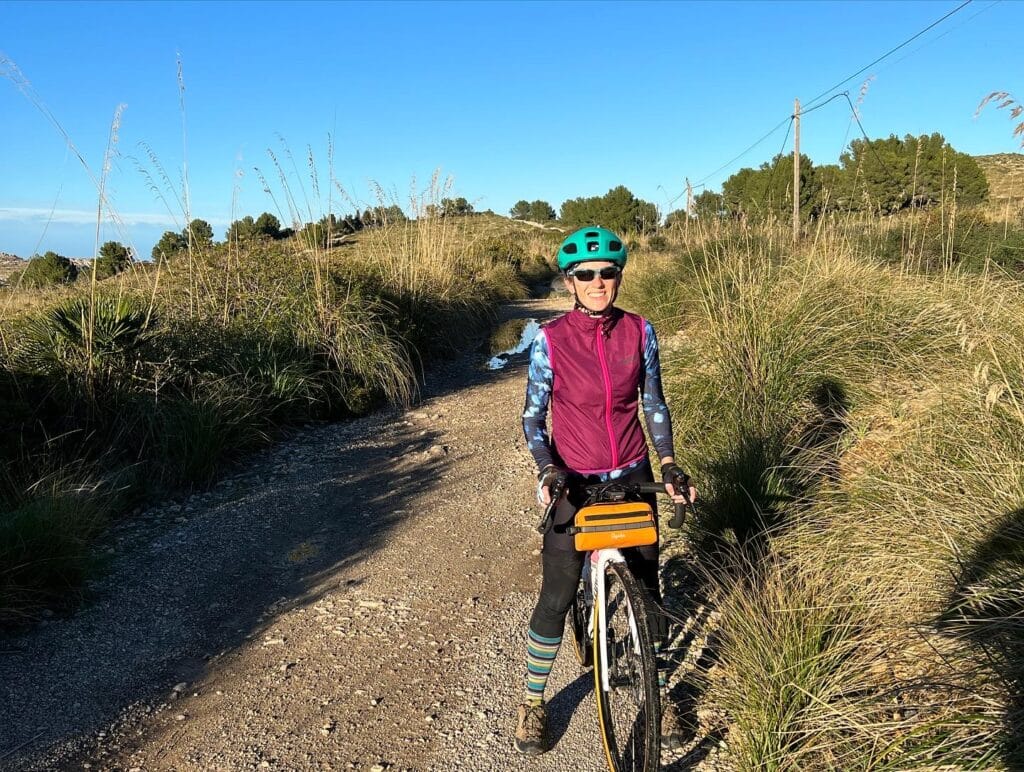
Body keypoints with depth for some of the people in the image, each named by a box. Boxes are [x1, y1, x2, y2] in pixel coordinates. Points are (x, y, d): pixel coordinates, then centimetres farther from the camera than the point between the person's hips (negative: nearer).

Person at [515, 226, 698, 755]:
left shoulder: (640, 332, -3)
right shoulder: (550, 340, -11)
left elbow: (653, 404, 6)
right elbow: (533, 418, -6)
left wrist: (668, 462, -6)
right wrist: (547, 469, -22)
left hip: (633, 478, 3)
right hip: (573, 483, -2)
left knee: (647, 590, 11)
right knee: (556, 597, 3)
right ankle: (533, 701, 26)